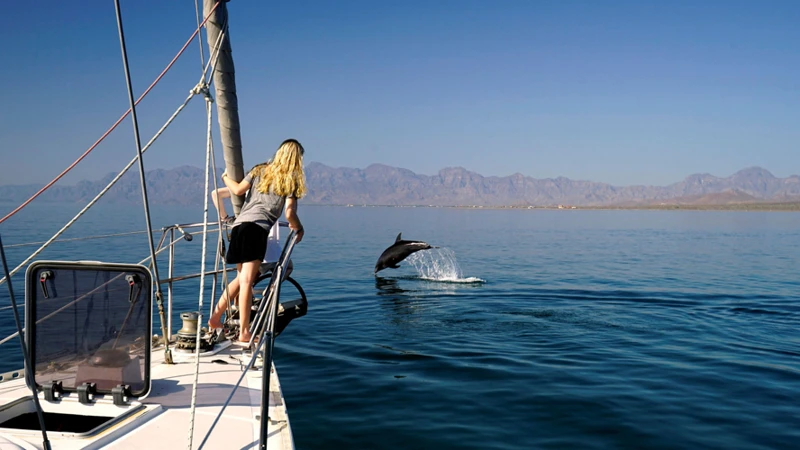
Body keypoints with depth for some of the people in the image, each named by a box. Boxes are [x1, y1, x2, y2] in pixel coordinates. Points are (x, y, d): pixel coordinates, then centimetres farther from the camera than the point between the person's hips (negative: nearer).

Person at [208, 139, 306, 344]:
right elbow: (290, 214, -2)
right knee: (247, 280, -9)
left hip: (239, 225, 6)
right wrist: (299, 229, 17)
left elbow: (238, 190, 9)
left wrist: (225, 177, 29)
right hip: (258, 228, -6)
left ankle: (216, 316, 18)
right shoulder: (291, 180, 7)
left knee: (242, 278, 18)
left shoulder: (260, 170, 19)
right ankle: (244, 332, -7)